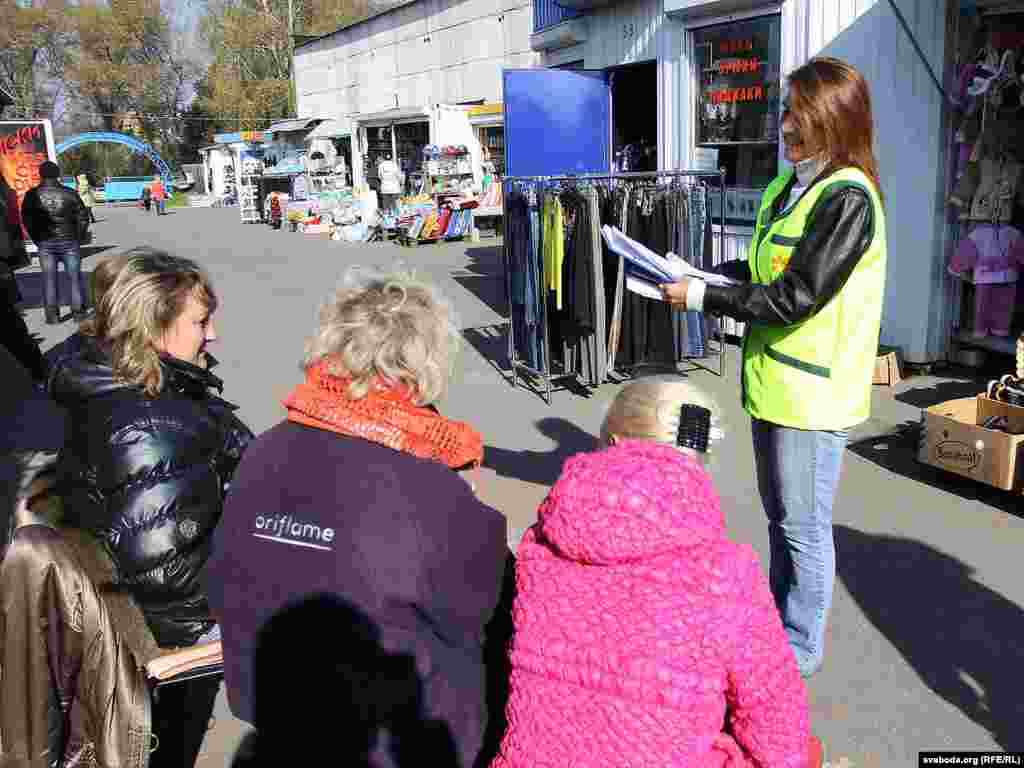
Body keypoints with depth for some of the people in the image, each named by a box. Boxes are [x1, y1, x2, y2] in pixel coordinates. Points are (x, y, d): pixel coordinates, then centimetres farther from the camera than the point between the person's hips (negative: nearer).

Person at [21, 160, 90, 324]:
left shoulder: (32, 195, -3)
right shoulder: (69, 194, -5)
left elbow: (27, 220, -1)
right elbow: (83, 217, -2)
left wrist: (37, 239, 8)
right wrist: (78, 238, 8)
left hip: (45, 243, 1)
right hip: (69, 242, -1)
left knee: (49, 279, 7)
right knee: (75, 277, 8)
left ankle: (52, 315, 8)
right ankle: (78, 312, 9)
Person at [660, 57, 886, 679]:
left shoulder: (847, 199, -18)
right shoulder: (789, 186, 9)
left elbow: (795, 296, -23)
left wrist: (702, 297, -17)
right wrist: (698, 274, 1)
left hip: (812, 390, -9)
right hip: (774, 381, 9)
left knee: (804, 527, 6)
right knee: (781, 515, 21)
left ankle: (800, 648, 24)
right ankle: (779, 622, 39)